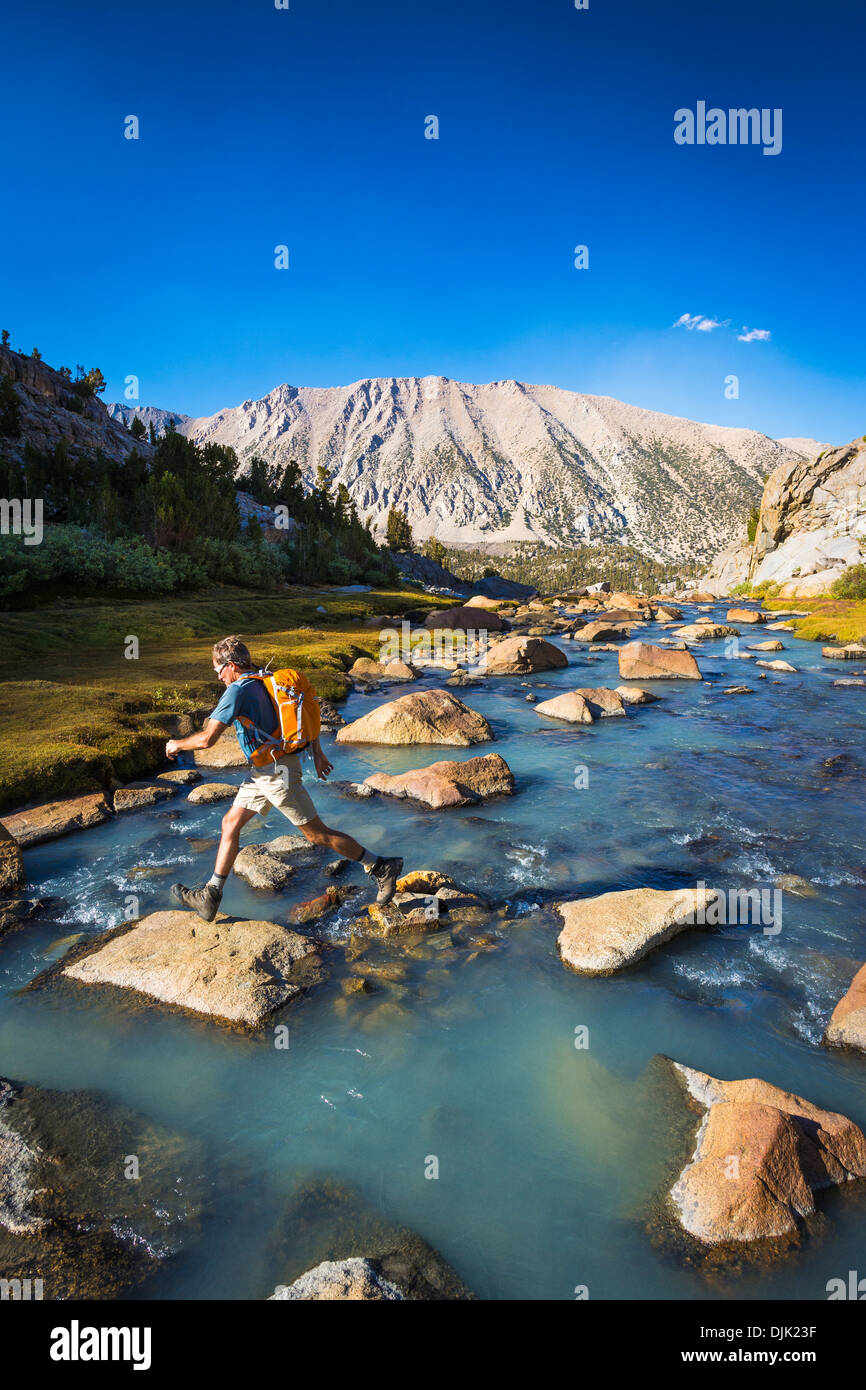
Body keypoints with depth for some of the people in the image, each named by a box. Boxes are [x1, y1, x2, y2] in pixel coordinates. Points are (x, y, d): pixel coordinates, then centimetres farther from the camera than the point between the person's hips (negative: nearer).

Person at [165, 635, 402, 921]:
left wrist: (177, 744, -2)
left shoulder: (238, 690, -18)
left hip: (278, 772, -10)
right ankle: (210, 897, 18)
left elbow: (207, 738, -21)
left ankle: (382, 867, 11)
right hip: (263, 772, 10)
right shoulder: (266, 683, 10)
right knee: (230, 823, 12)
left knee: (317, 833, 0)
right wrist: (317, 754, 20)